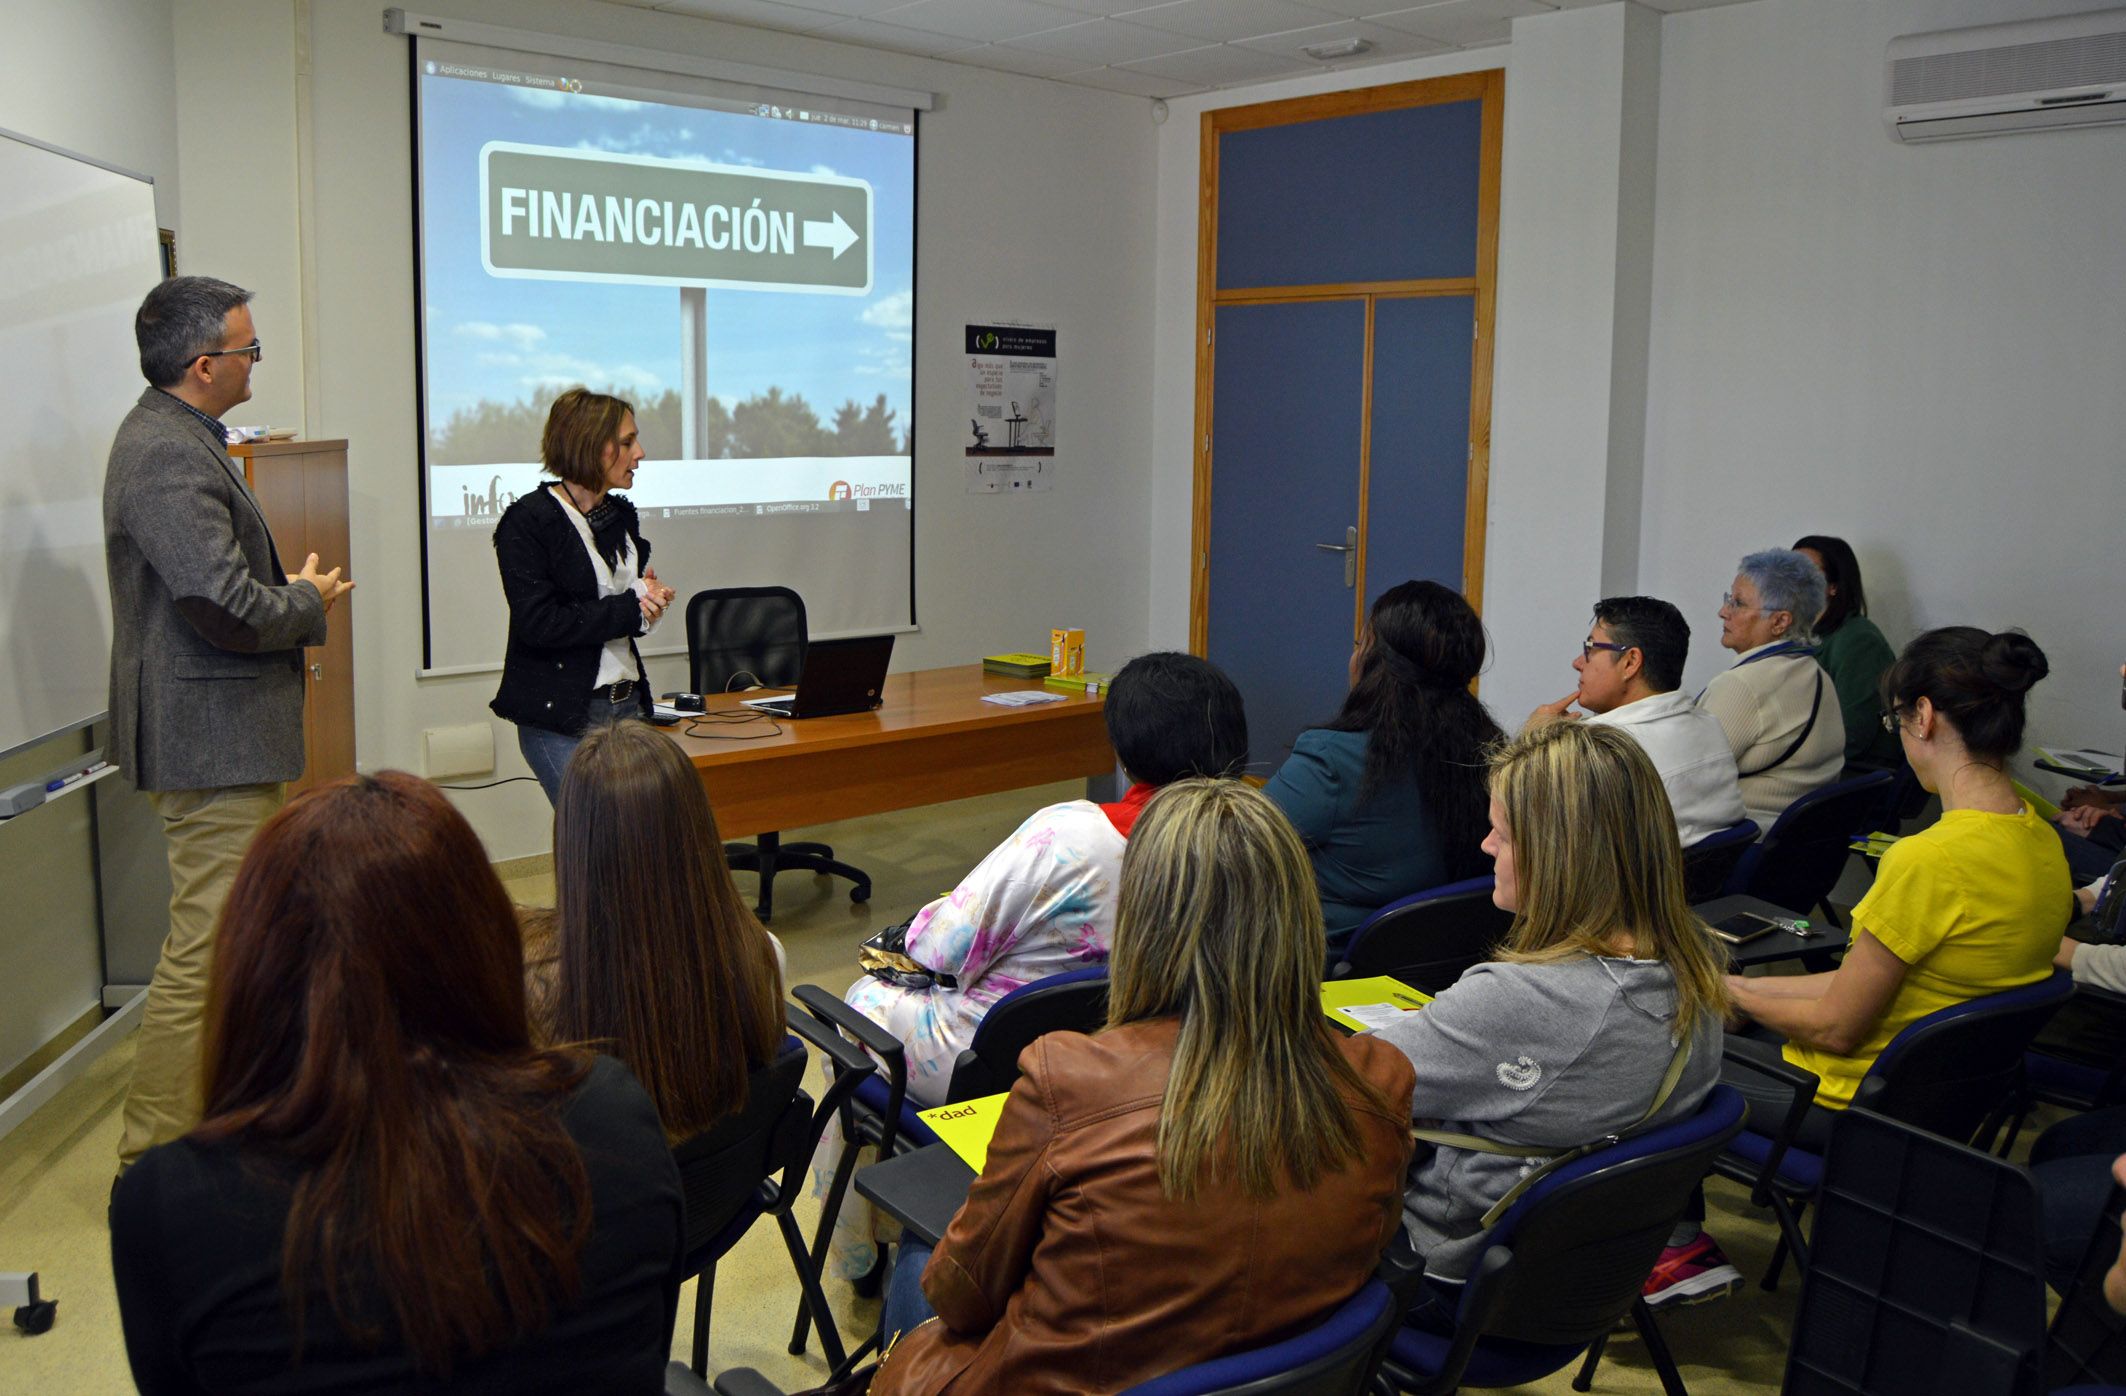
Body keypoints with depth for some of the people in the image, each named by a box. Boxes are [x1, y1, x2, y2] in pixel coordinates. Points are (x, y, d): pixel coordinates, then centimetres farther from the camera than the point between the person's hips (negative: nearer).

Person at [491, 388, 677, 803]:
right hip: (559, 718, -6)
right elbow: (540, 624, -17)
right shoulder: (526, 522, -8)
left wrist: (650, 599, -3)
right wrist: (630, 609, -14)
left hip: (628, 705, 7)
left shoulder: (621, 515, 13)